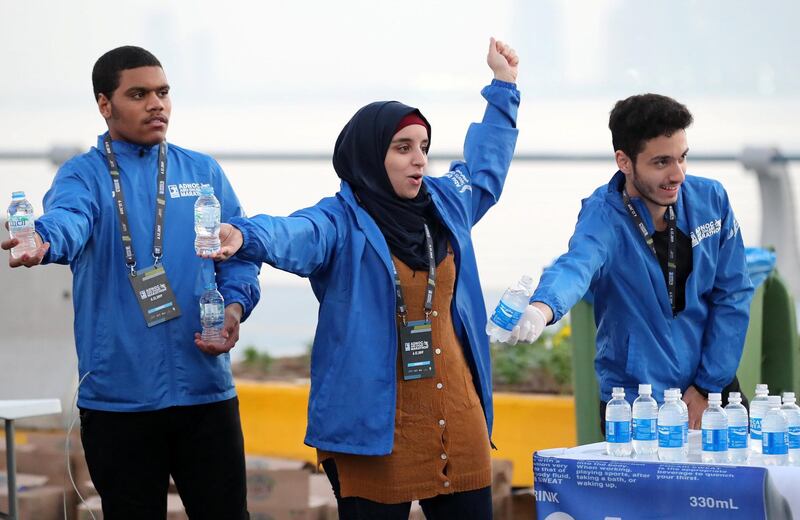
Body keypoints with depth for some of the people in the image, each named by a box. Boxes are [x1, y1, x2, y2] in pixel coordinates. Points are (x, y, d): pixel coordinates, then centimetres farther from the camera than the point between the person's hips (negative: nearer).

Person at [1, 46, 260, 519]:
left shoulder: (203, 172, 10)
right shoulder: (84, 174, 1)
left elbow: (240, 254, 10)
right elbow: (69, 218, -22)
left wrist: (235, 307, -11)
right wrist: (44, 241, -46)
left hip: (206, 390, 2)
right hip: (117, 396, -2)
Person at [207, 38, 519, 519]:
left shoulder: (444, 206, 13)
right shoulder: (342, 222, -7)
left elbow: (485, 168, 33)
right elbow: (294, 235, -28)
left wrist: (504, 89, 40)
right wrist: (244, 236, -50)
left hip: (457, 419, 6)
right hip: (375, 426, -6)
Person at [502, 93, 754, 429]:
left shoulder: (710, 200, -6)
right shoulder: (603, 217, -18)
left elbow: (733, 294, -1)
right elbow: (576, 267, -39)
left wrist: (707, 387, -6)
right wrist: (541, 309, -61)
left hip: (711, 391, 4)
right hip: (633, 400, -4)